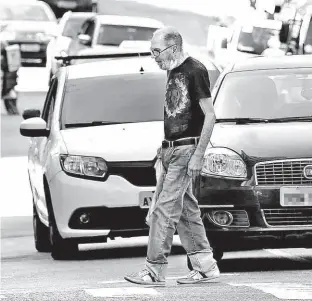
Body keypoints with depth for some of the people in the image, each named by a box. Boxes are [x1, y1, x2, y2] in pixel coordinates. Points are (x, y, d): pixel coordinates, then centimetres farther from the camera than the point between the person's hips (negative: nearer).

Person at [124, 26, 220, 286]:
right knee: (186, 208, 9)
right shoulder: (173, 72, 14)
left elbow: (210, 115, -15)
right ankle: (205, 266, 14)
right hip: (171, 149, 9)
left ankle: (155, 271, -11)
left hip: (187, 150, -9)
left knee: (166, 209, -11)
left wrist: (198, 155, -19)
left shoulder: (195, 71, -12)